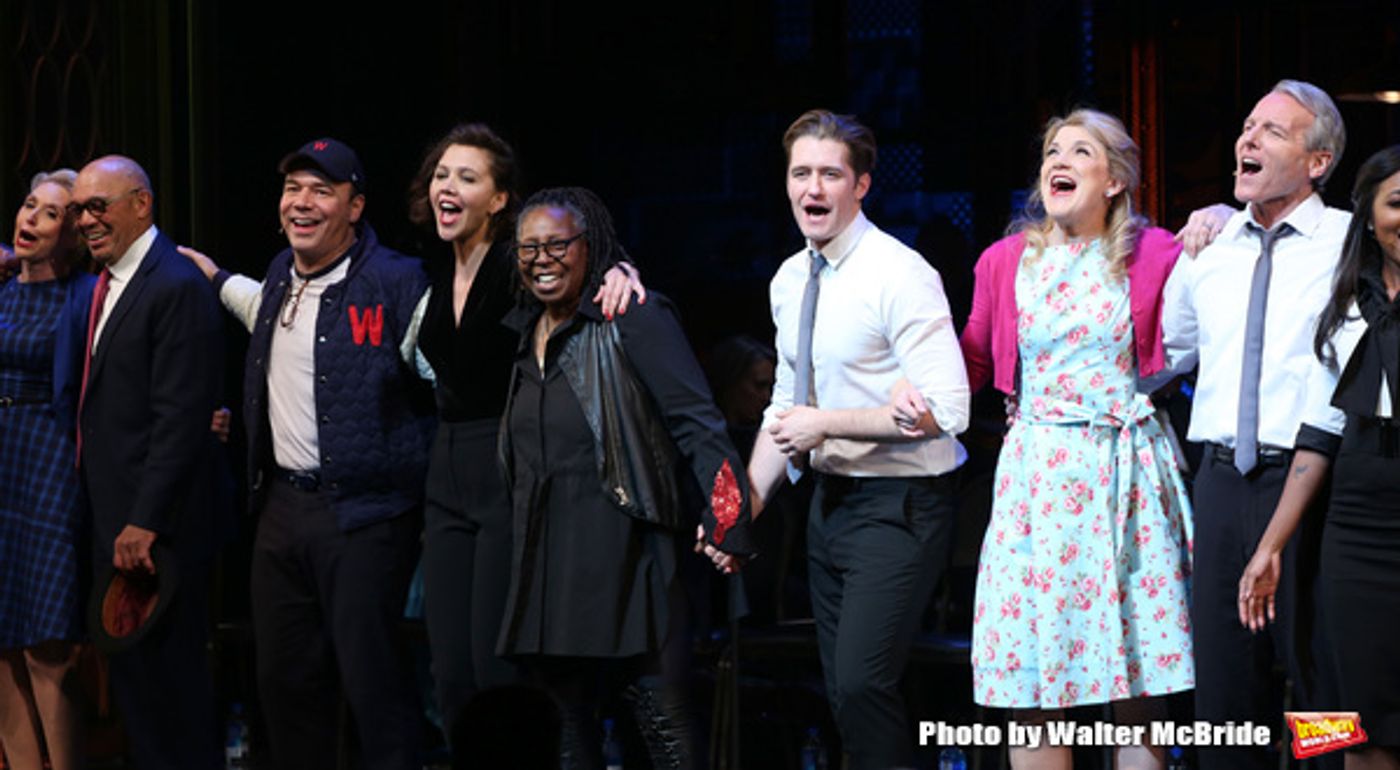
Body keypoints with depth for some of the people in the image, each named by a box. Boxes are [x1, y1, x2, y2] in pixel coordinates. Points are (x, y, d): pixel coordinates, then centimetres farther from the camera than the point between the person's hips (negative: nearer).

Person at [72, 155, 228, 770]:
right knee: (132, 669, 12)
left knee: (165, 673, -4)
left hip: (157, 531, -9)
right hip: (115, 522, 9)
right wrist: (113, 520, 11)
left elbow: (179, 418, -19)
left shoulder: (176, 287, -14)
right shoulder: (107, 286, 15)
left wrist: (145, 522, -21)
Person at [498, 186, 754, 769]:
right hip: (543, 546, 7)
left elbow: (696, 424, -14)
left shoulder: (633, 319, -7)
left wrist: (724, 518, -24)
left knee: (657, 710, -9)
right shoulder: (525, 330, 15)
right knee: (564, 717, 10)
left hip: (619, 545, -7)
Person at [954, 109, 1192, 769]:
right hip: (1035, 470, 2)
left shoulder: (1152, 255, 2)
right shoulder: (1007, 261, 8)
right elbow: (973, 359, 16)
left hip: (1123, 473, -2)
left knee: (1137, 693, -1)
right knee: (1029, 693, 1)